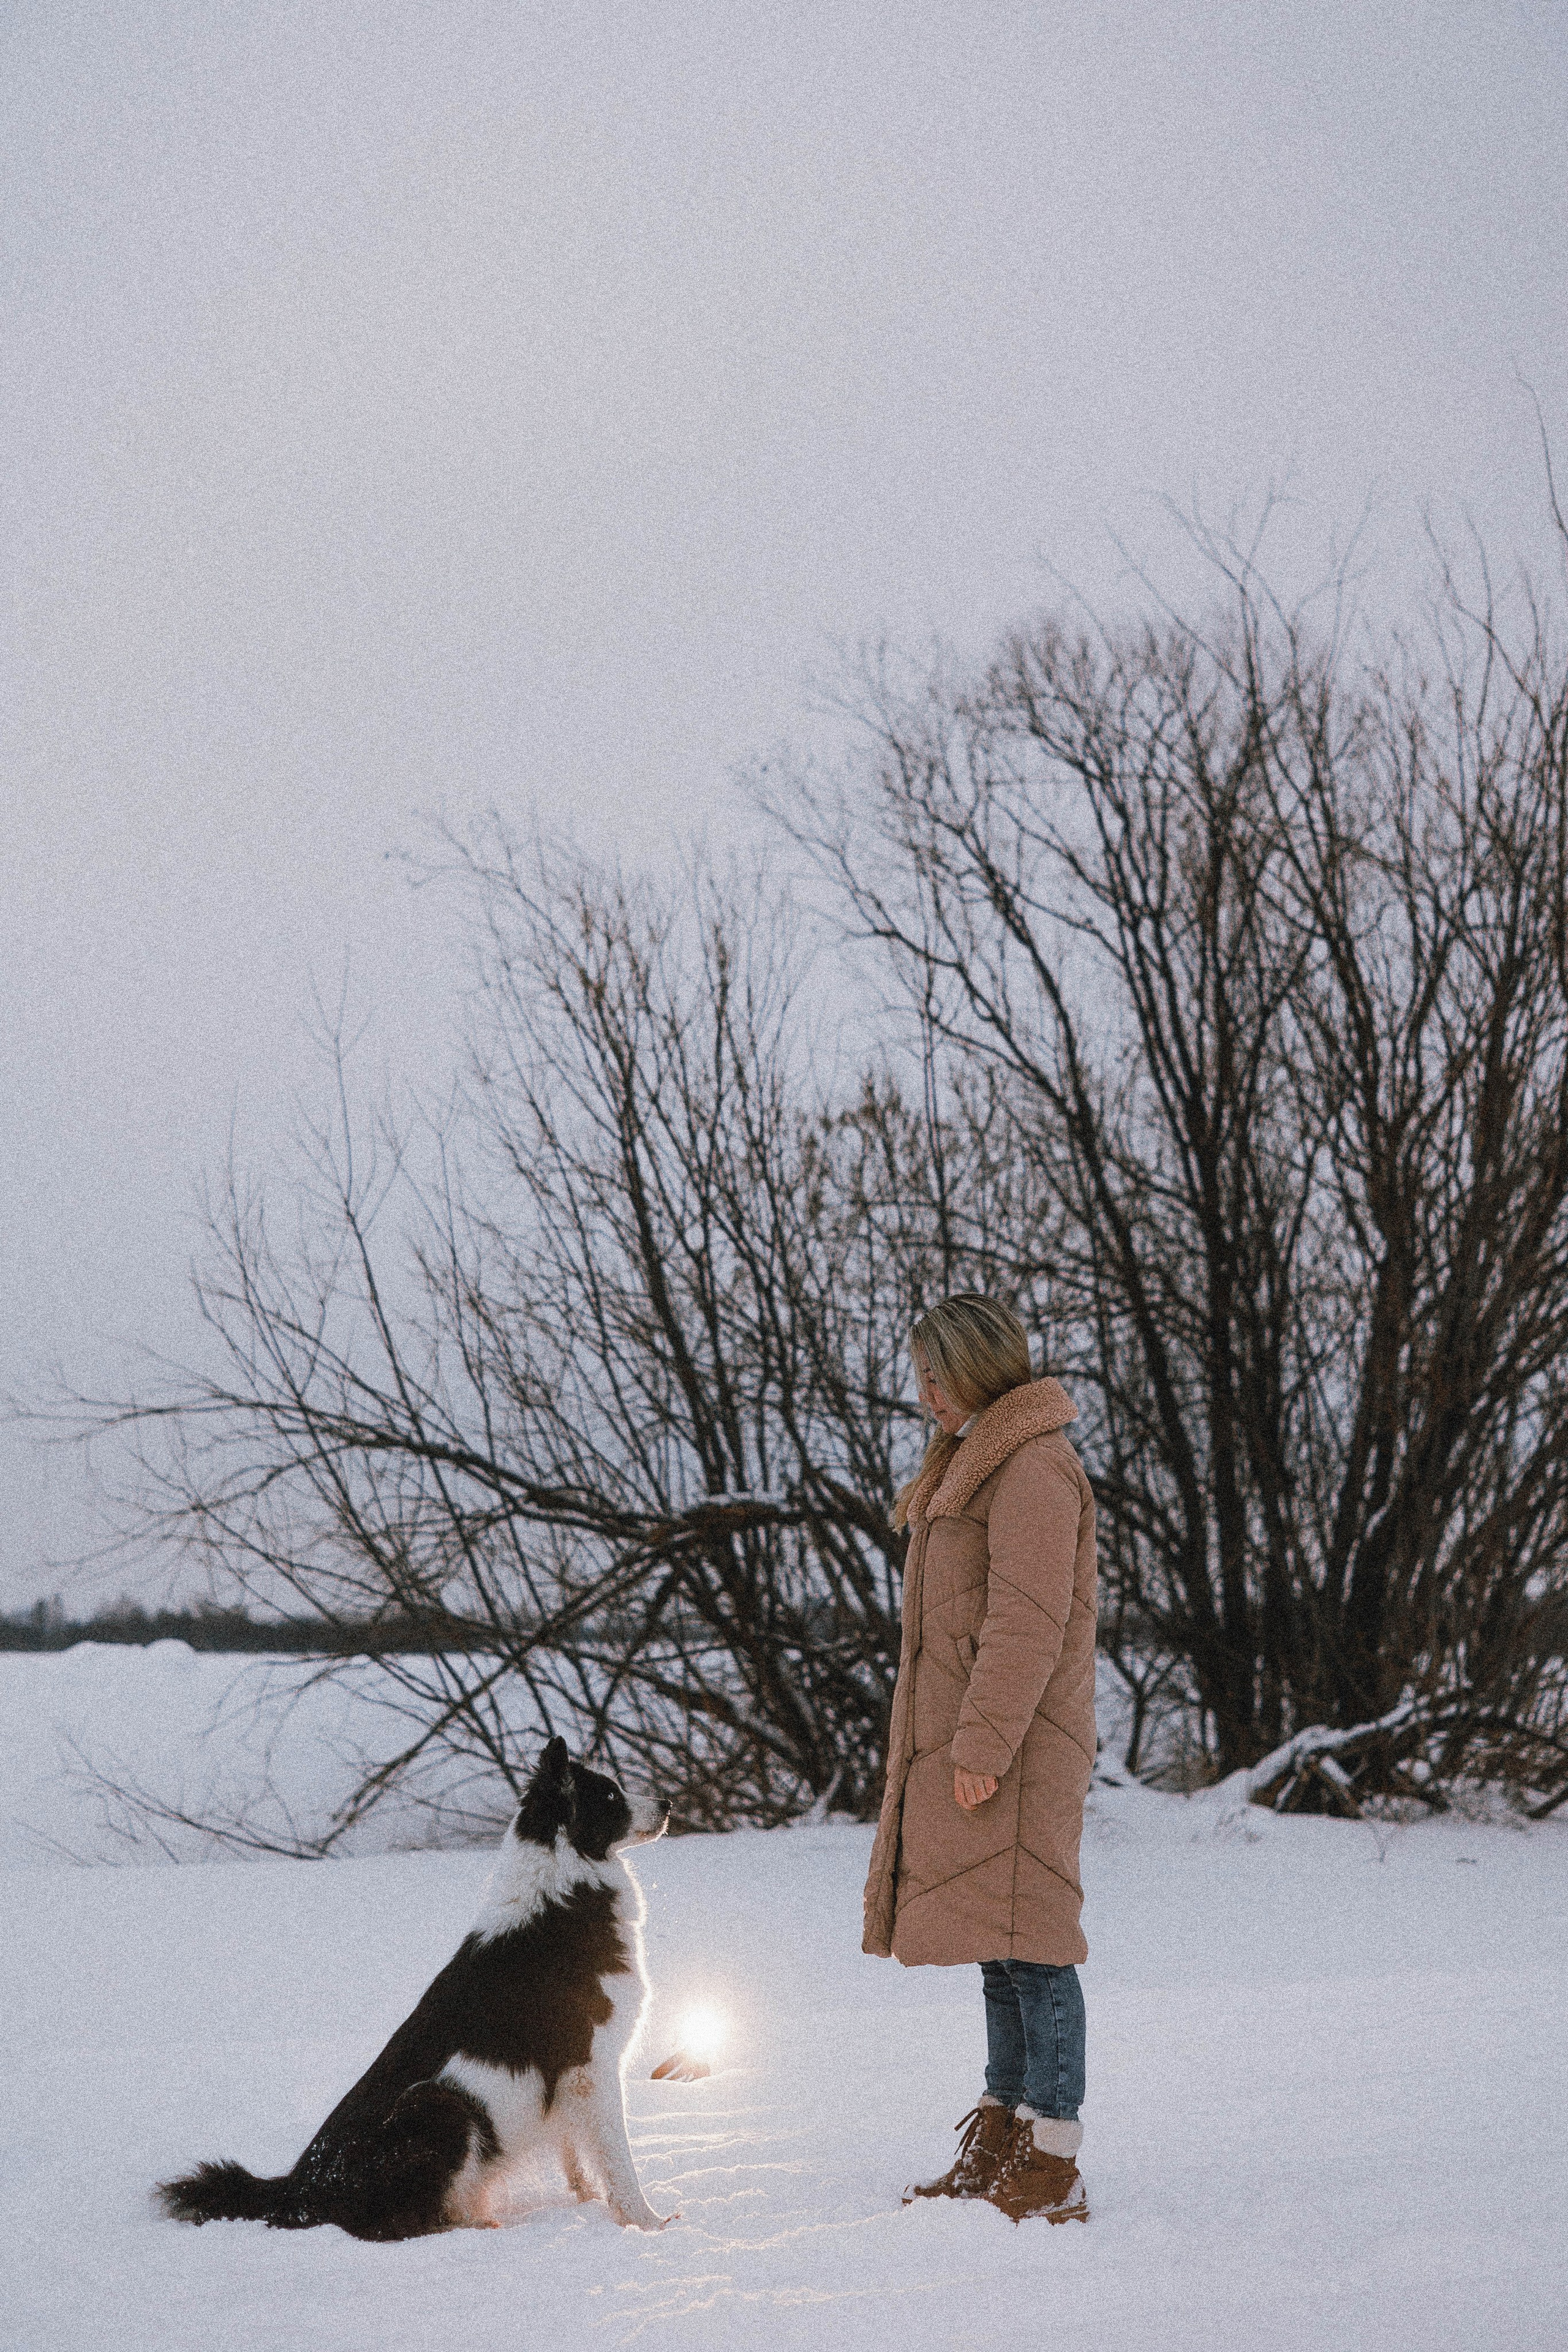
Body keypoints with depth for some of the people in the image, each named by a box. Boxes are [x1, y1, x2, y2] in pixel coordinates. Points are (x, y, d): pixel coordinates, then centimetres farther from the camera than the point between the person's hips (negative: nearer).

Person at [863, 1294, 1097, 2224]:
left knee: (1028, 1944, -9)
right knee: (999, 1947, 13)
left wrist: (981, 1743, -22)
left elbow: (1029, 1620, -20)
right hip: (965, 1745, 10)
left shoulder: (1034, 1469, -13)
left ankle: (1055, 2170, -7)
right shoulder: (979, 1461, 20)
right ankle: (1001, 2146, 20)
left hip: (1015, 1749, -10)